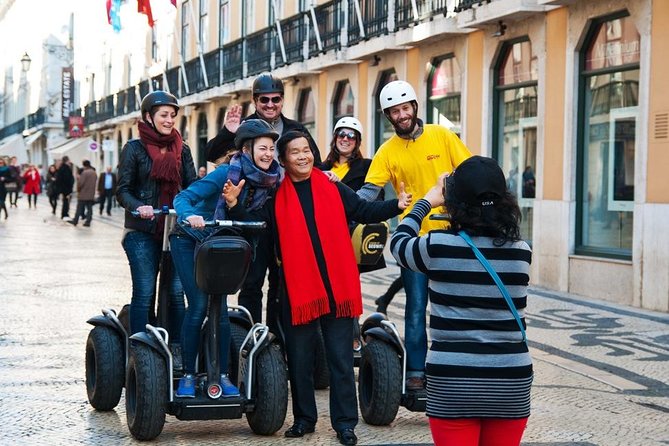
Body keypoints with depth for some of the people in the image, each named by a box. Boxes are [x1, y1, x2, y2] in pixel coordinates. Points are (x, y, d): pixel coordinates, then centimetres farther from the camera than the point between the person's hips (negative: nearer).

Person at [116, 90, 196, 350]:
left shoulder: (182, 150, 14)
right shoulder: (134, 148, 3)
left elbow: (192, 187, 8)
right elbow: (123, 190, -2)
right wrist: (139, 207, -22)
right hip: (143, 233, -3)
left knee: (177, 292, 2)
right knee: (144, 293, -3)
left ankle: (176, 349, 9)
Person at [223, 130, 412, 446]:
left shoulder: (334, 189, 5)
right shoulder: (275, 196, 5)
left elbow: (365, 211, 3)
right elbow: (253, 223, -1)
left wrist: (396, 206, -11)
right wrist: (234, 205, -18)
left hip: (337, 287, 0)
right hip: (297, 288, 1)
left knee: (341, 359, 3)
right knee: (299, 359, 11)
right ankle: (304, 418, 25)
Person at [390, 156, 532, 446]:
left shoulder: (438, 246, -8)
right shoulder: (521, 251, 0)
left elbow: (398, 244, 14)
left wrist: (427, 202, 26)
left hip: (453, 381, -3)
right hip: (511, 381, 3)